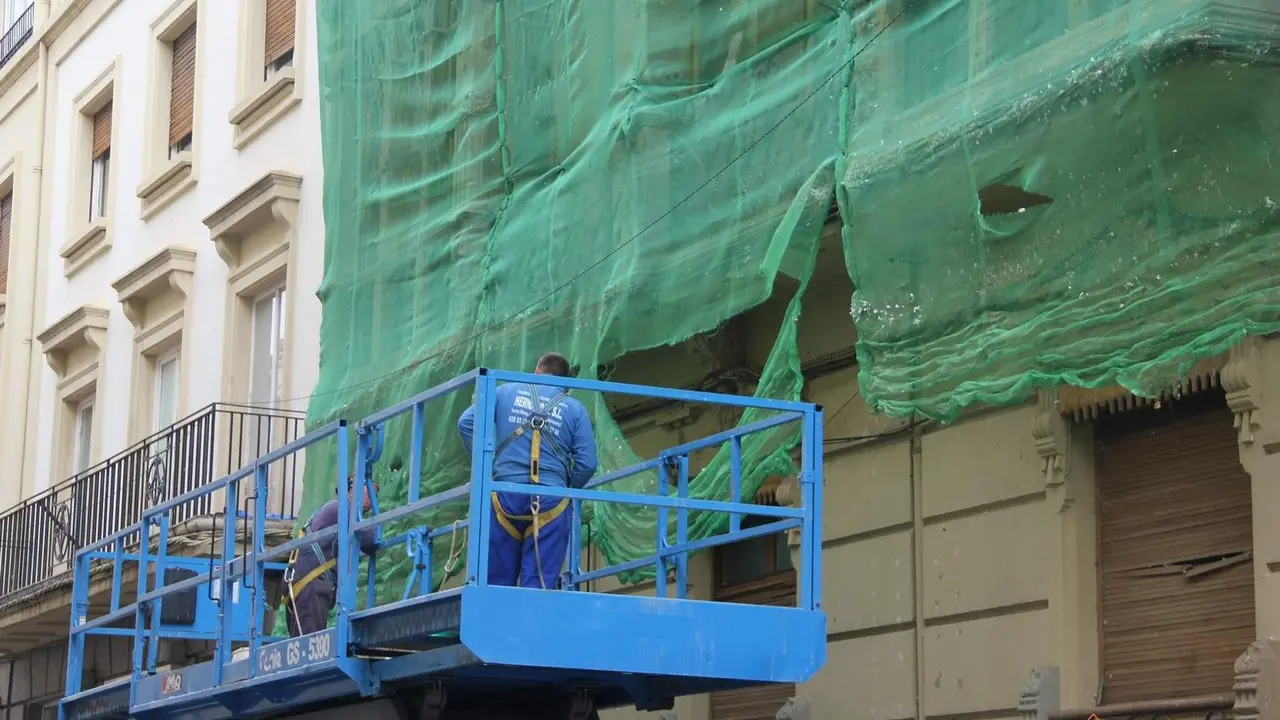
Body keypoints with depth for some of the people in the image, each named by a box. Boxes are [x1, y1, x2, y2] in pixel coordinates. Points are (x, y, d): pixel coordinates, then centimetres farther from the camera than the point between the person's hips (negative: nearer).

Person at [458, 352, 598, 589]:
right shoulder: (575, 409, 10)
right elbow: (587, 464, 2)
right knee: (539, 585, -2)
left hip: (506, 493, 1)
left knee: (498, 582, 6)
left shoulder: (507, 391, 14)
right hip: (551, 500, -1)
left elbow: (466, 423, 6)